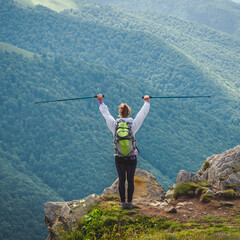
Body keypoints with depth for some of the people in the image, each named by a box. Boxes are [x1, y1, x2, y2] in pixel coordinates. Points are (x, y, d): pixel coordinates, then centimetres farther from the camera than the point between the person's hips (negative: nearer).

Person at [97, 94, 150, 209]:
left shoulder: (114, 125, -4)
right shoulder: (133, 125, -6)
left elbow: (106, 114, 10)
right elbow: (143, 113, 6)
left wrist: (101, 102, 23)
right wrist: (147, 102, 21)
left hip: (119, 158, 1)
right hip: (132, 157, -1)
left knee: (121, 180, 8)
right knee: (130, 180, 6)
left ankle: (123, 203, 10)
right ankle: (130, 203, 8)